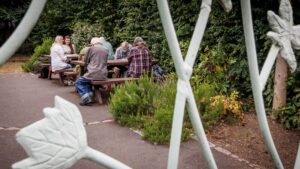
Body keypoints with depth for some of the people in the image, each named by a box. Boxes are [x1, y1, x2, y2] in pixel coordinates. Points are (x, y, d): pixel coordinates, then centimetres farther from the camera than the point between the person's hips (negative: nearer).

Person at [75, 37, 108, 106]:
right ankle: (90, 94, 10)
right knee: (87, 81, 32)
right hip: (103, 75, 6)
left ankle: (85, 96, -10)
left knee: (78, 82, 14)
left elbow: (86, 62, 9)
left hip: (93, 74, -5)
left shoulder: (91, 49, 0)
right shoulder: (106, 50, 12)